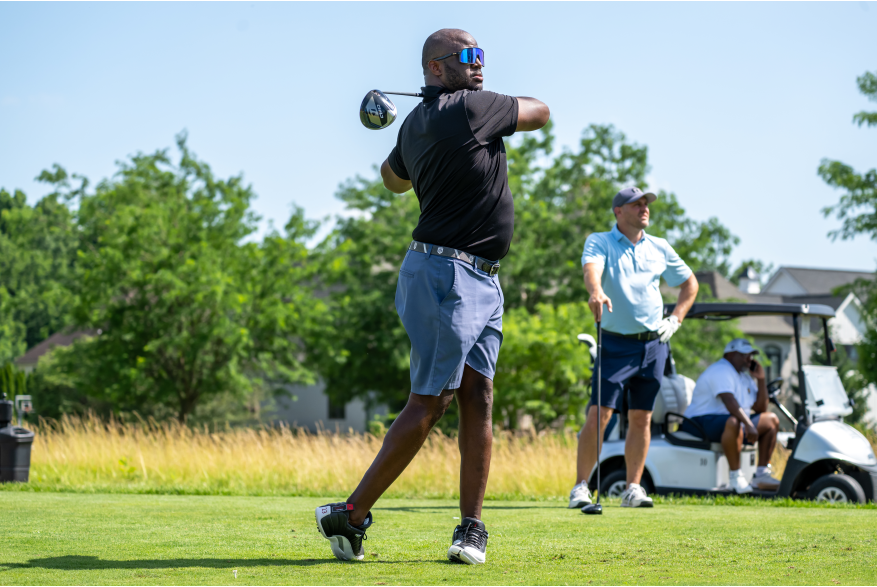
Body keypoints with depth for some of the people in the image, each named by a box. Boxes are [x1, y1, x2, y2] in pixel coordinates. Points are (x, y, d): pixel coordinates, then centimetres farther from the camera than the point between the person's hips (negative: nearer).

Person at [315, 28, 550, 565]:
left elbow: (394, 178, 35)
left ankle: (472, 526, 4)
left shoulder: (416, 124, 15)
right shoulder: (470, 108, -12)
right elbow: (541, 113, 3)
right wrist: (499, 109, 21)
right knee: (430, 403, -9)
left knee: (478, 396, 4)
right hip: (445, 273, -10)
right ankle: (352, 514, -4)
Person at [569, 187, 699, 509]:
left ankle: (633, 488, 12)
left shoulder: (659, 248, 11)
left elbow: (690, 283, 23)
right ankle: (581, 486, -4)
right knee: (598, 415, -11)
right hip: (616, 341, -4)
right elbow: (592, 267, -24)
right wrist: (596, 291, -46)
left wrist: (675, 319, 9)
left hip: (654, 344, 4)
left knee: (641, 418, 5)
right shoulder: (599, 242, -1)